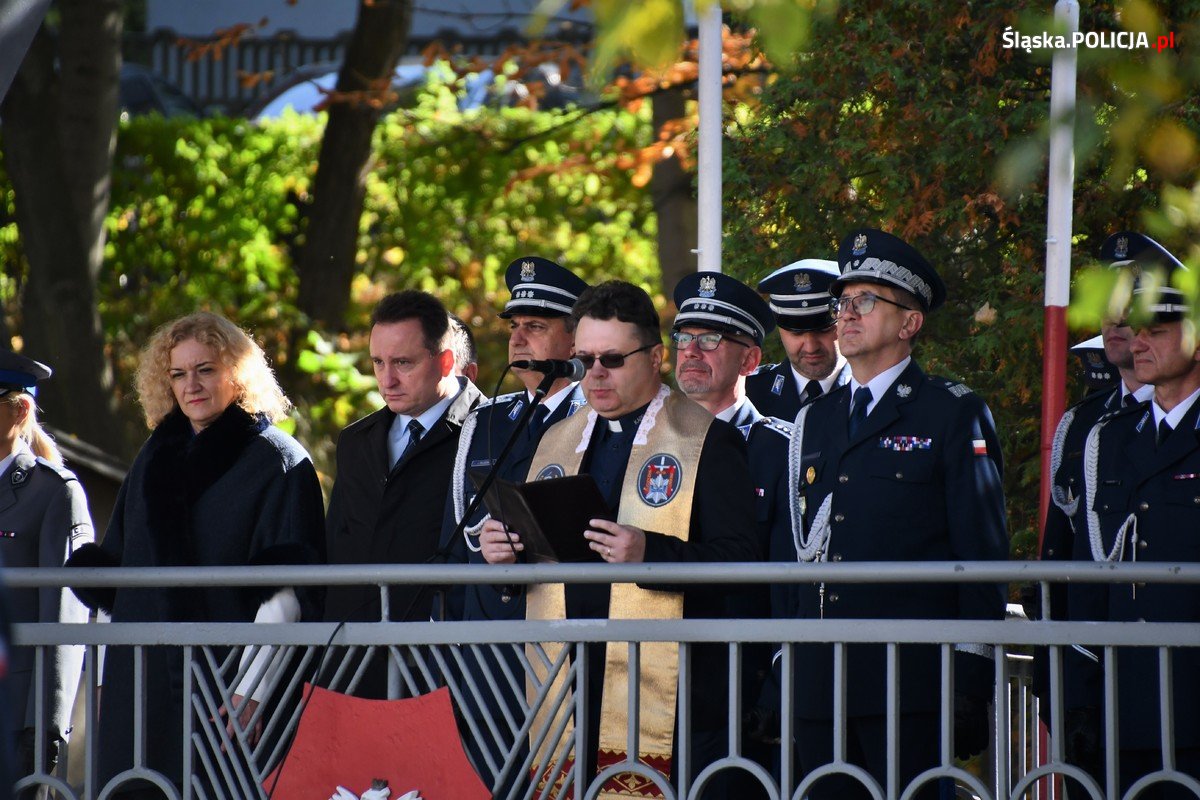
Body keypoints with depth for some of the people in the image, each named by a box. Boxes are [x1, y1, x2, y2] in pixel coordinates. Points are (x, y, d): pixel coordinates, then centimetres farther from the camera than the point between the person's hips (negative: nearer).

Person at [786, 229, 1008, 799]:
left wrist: (971, 685, -10)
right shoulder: (814, 421, 19)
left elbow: (983, 554, -4)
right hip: (820, 686, 6)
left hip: (911, 688, -6)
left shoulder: (954, 416, 1)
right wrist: (781, 678, 14)